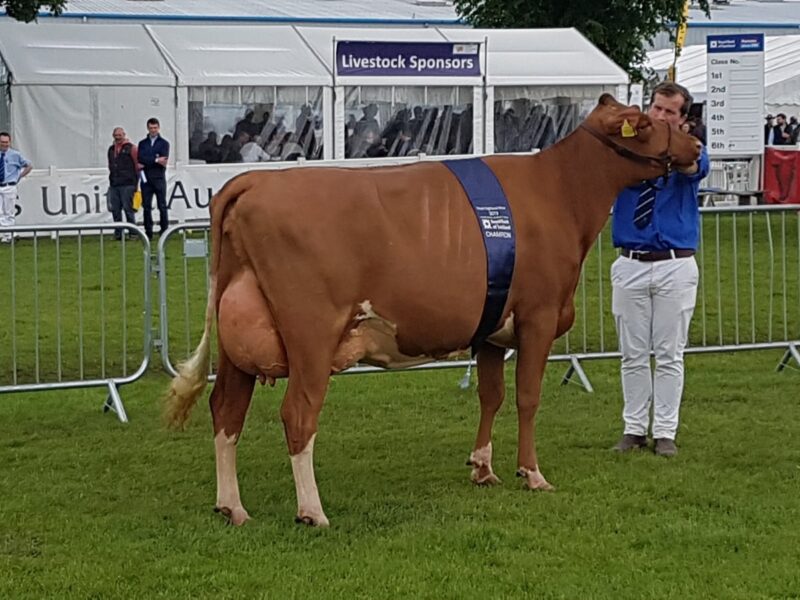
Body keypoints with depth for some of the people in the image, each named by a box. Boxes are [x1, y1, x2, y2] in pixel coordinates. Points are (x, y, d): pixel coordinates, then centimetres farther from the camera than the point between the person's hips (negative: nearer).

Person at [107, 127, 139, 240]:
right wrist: (112, 178, 16)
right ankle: (118, 232, 10)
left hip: (127, 185, -6)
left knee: (128, 208, -7)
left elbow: (137, 166, -3)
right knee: (115, 209, 5)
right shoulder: (111, 149, 17)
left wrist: (135, 182, -4)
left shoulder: (131, 148, -2)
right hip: (114, 184, 6)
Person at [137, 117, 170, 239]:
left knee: (162, 206, -3)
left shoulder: (164, 143, 8)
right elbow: (141, 159, -3)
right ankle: (148, 232, 4)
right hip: (146, 179, 2)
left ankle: (164, 231, -1)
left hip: (159, 179, -2)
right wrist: (156, 160, -12)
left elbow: (163, 161, -6)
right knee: (146, 206, 1)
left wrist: (146, 163, -10)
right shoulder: (142, 143, 14)